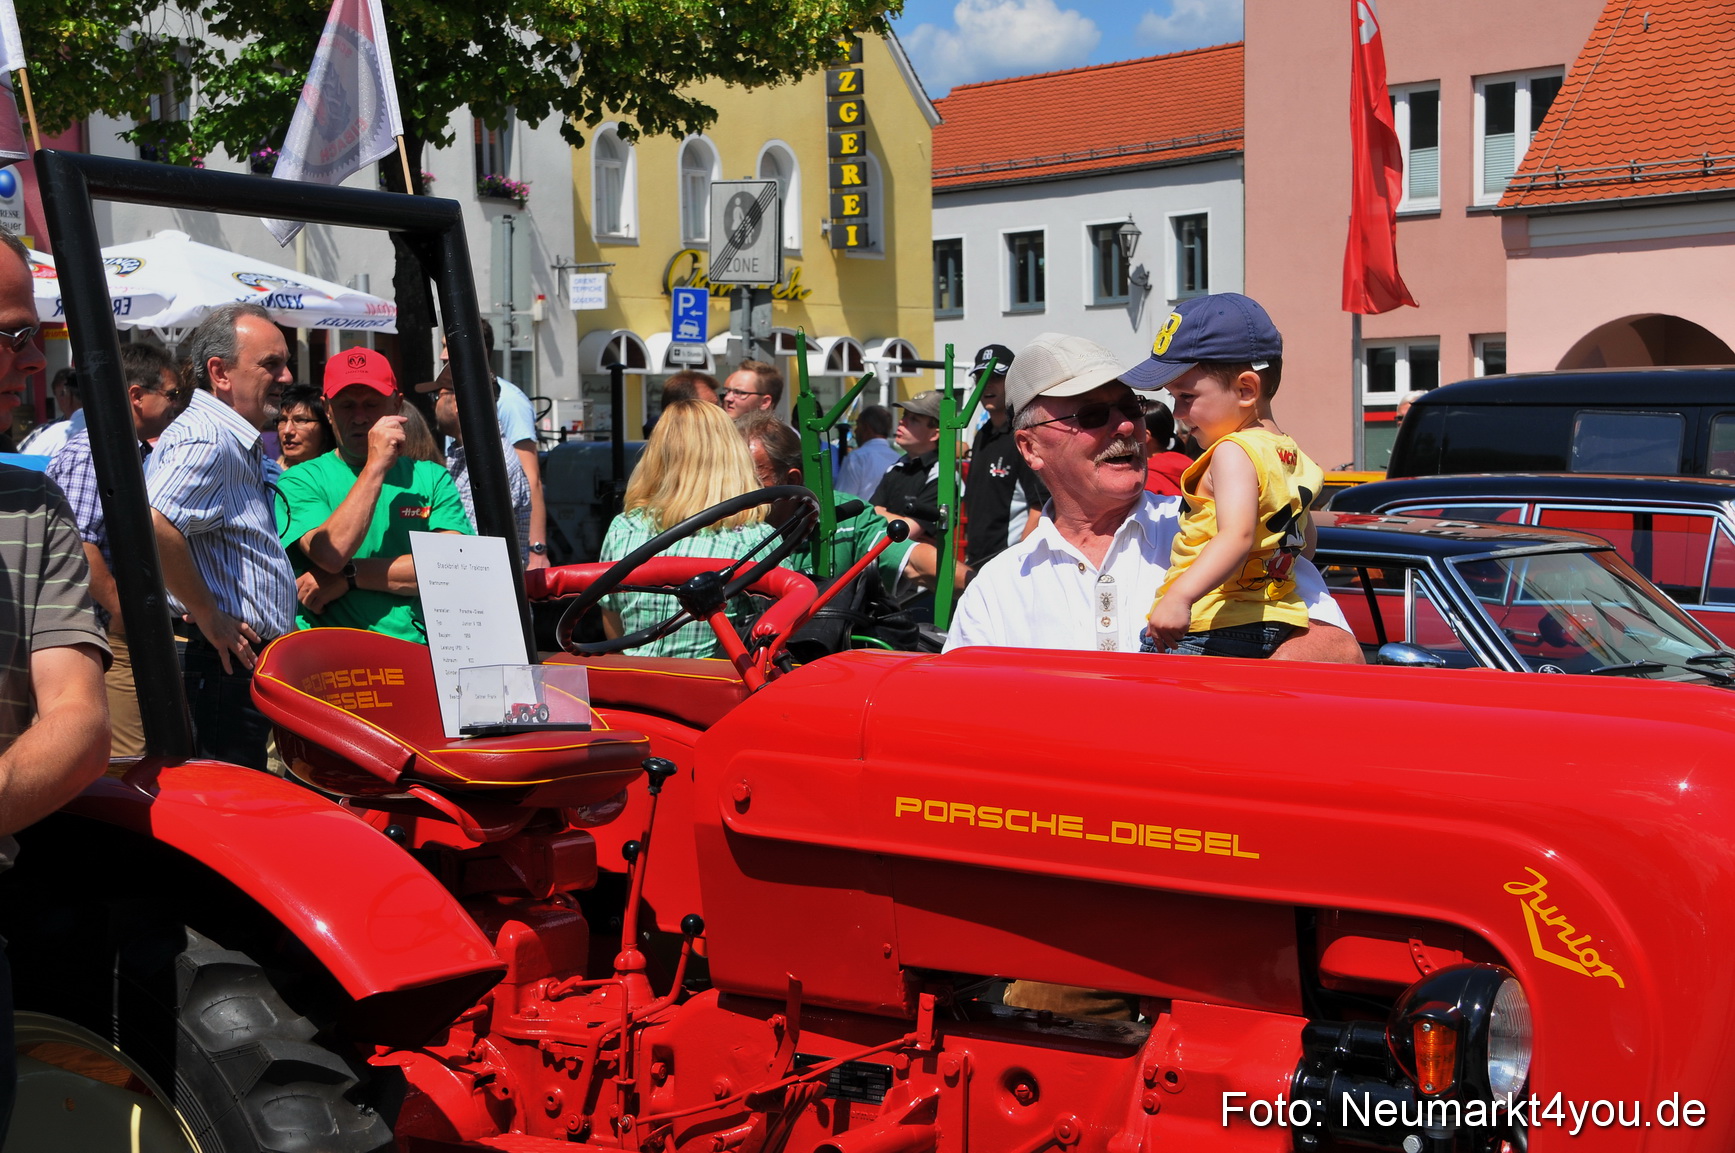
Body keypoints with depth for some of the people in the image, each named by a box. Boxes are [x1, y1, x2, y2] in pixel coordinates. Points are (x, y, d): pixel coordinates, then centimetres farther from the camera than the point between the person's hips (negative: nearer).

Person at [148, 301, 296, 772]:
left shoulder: (242, 444, 17)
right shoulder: (206, 439, -16)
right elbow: (152, 526, -32)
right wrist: (207, 616, -23)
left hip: (243, 661, 11)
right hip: (224, 664, -11)